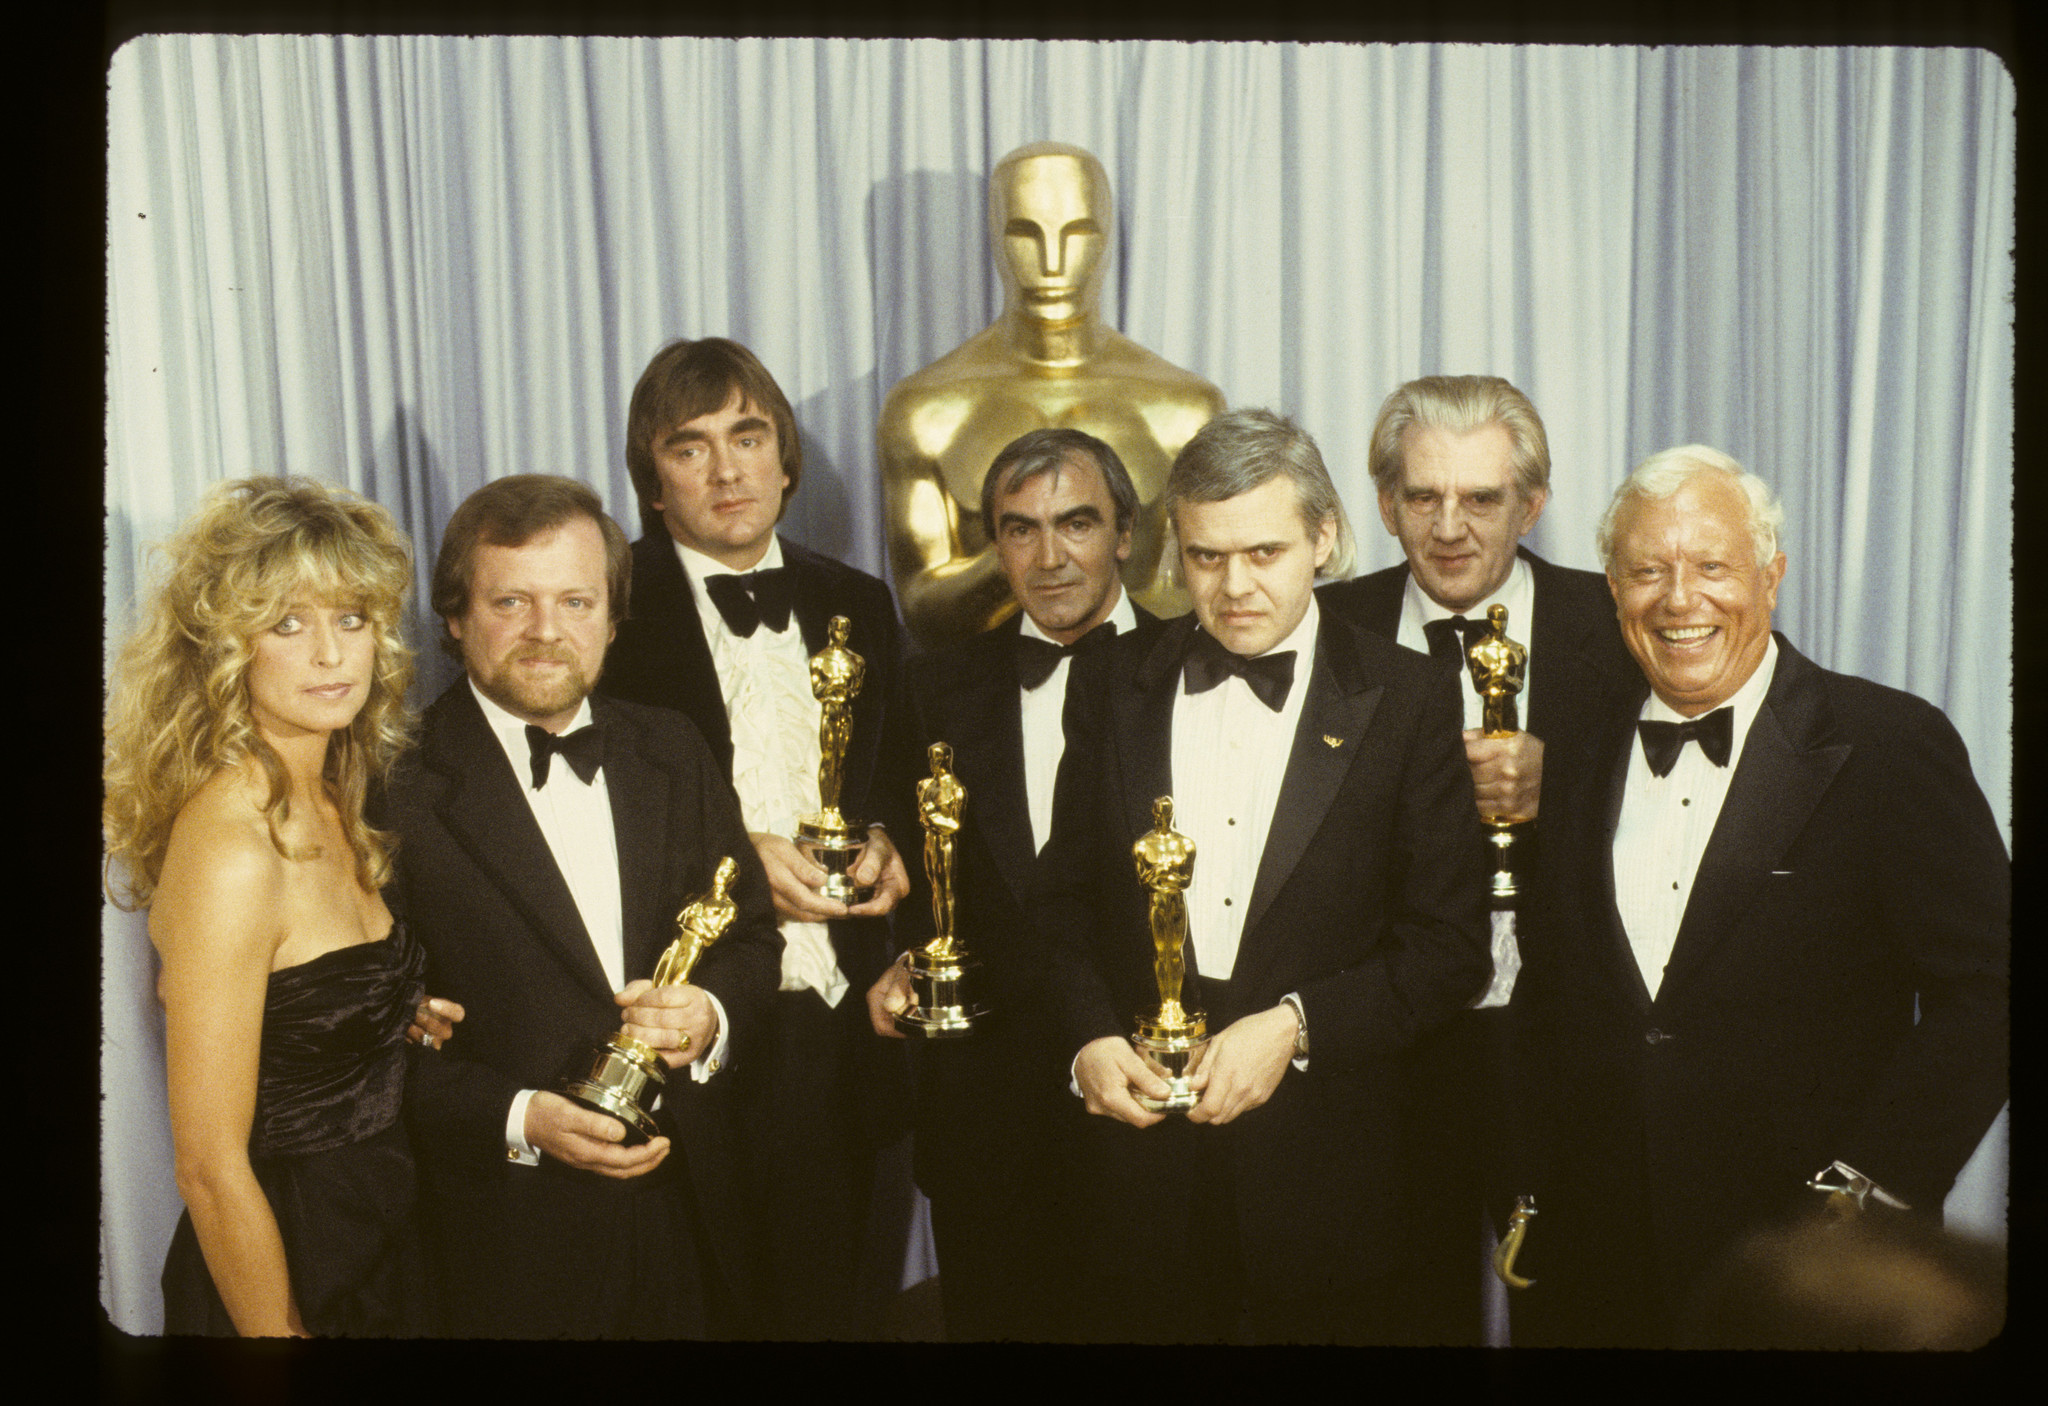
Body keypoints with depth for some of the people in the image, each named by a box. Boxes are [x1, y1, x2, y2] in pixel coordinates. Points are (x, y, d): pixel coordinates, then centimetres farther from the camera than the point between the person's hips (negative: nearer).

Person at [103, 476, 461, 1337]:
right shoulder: (230, 850, -24)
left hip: (376, 1243, 8)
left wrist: (397, 1019, -1)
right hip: (280, 1266, -8)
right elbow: (212, 1169, -22)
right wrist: (279, 1333, -16)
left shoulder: (331, 802, 1)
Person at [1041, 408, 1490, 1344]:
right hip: (1140, 1157, 2)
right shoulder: (1113, 688, 5)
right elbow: (1067, 902, 10)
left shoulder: (1408, 700, -3)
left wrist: (1295, 1026, -16)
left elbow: (1451, 947, -4)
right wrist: (1089, 1037, -7)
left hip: (1322, 1168, -2)